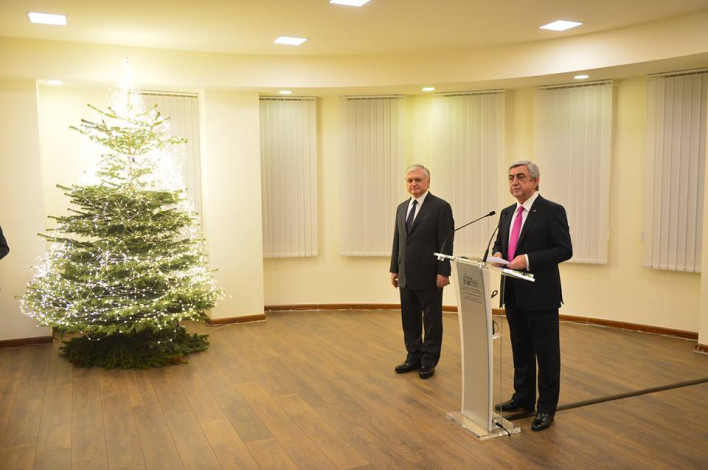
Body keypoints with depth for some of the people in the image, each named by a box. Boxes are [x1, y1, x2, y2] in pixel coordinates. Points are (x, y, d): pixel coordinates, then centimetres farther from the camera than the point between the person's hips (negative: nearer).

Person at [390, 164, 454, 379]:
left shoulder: (440, 207, -7)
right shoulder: (402, 207, 13)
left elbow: (446, 242, -11)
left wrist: (443, 272, -15)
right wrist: (394, 269, 12)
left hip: (429, 275, -6)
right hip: (406, 276, 6)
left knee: (432, 320, 6)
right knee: (409, 319, 12)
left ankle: (429, 361, 17)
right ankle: (413, 357, 25)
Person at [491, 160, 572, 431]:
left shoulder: (552, 211, -10)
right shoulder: (507, 213, 12)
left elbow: (564, 250, -15)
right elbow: (499, 243, 22)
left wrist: (528, 259, -24)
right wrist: (498, 254, -2)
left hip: (541, 296, -7)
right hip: (513, 294, 7)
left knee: (546, 354, 4)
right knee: (520, 350, 18)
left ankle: (546, 408, 16)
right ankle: (523, 398, 32)